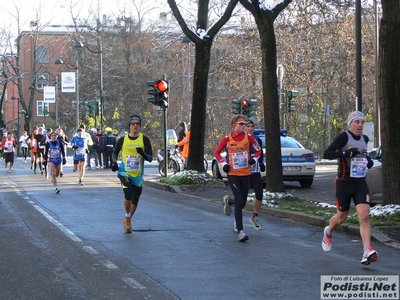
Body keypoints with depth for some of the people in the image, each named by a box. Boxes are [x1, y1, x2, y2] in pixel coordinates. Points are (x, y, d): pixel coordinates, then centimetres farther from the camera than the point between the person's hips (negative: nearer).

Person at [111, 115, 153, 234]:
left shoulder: (144, 139, -3)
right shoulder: (123, 140, 0)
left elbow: (150, 158, -5)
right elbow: (115, 153, 16)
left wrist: (143, 154, -26)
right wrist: (114, 162, -4)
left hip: (138, 175, 2)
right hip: (125, 172, -2)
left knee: (135, 199, 11)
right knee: (128, 194, -23)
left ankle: (127, 220, 34)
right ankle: (127, 217, -1)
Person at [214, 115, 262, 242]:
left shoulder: (249, 138, 0)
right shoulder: (227, 139, -5)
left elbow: (258, 150, 12)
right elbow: (217, 152, 6)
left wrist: (254, 159, -6)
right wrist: (224, 163, -6)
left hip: (246, 174, 3)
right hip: (233, 174, -3)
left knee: (242, 202, 11)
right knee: (239, 201, -14)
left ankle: (229, 201, 48)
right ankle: (240, 232, -13)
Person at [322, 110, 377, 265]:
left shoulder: (364, 139, 9)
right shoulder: (343, 137, -12)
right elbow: (326, 154, -19)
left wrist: (368, 160, 7)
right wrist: (344, 153, -31)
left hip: (360, 183, 4)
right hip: (344, 183, -4)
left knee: (364, 216, -13)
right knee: (341, 217, 10)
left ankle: (367, 252, -18)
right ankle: (328, 232, 44)